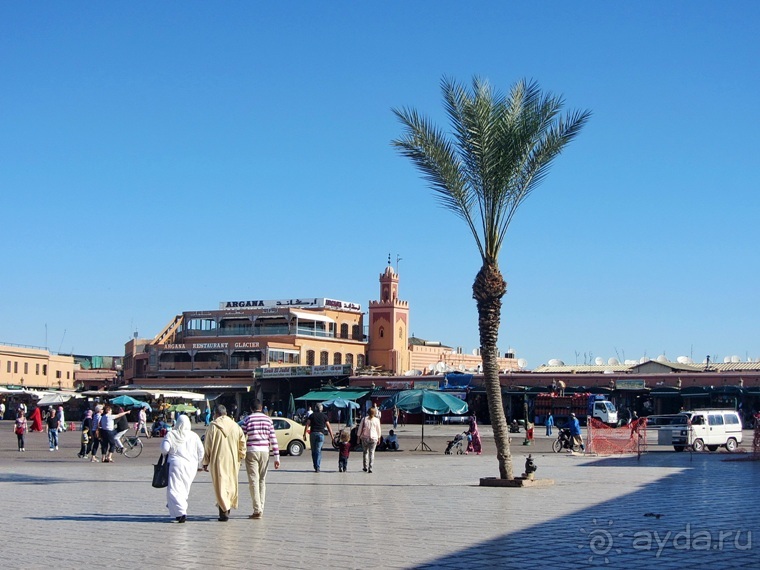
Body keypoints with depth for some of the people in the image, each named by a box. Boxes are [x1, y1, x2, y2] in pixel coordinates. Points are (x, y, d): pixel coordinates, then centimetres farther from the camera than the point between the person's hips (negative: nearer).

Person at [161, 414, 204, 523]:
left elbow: (164, 448, -9)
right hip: (190, 465, 3)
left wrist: (166, 454, 14)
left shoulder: (171, 435, -1)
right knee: (184, 489, 17)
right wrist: (199, 465, 17)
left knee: (174, 489, -3)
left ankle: (181, 512, -17)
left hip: (176, 464, -3)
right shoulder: (194, 436, 5)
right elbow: (201, 452, 5)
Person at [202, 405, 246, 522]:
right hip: (232, 461, 4)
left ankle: (224, 511, -12)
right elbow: (242, 444, 6)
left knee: (220, 485, -2)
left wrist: (205, 462, 3)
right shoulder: (235, 426, 5)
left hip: (218, 461, -4)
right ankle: (227, 508, 24)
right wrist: (239, 459, 15)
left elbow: (207, 446, -4)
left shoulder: (213, 426, -5)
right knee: (231, 484, 16)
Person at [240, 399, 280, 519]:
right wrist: (276, 457, 4)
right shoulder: (268, 419, 6)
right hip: (264, 451, 3)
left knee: (254, 481, -4)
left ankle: (257, 510, -11)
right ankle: (261, 509, 14)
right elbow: (273, 439, 3)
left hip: (251, 452, -3)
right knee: (262, 480, 13)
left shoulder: (248, 419, -2)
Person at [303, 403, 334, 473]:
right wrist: (332, 436, 11)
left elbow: (307, 425, -1)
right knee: (318, 451, -2)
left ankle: (315, 466, 15)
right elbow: (329, 427, 6)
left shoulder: (312, 415, 9)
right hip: (320, 434, -1)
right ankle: (317, 467, -13)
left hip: (313, 434, 1)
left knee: (313, 451, 12)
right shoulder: (324, 416, 8)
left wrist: (304, 434, -3)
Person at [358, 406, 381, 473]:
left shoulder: (364, 419, -3)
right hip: (373, 438, -1)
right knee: (371, 453, 2)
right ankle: (370, 468, -6)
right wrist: (379, 438, 14)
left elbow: (360, 428, 0)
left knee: (365, 452, 15)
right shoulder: (376, 420, -4)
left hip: (365, 438, 1)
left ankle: (365, 467, 18)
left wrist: (359, 436, 9)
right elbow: (379, 430, 3)